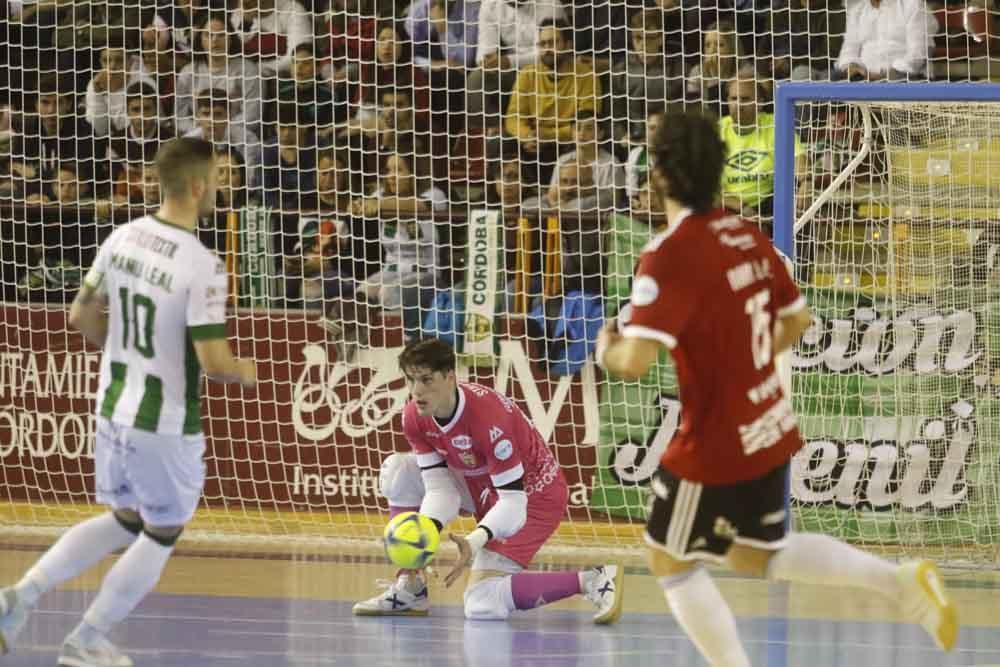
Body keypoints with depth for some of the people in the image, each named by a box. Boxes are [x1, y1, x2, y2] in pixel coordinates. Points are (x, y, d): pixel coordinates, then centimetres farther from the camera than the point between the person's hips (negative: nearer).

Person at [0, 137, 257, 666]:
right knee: (161, 535, 16)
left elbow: (81, 317, 7)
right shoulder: (203, 266, -22)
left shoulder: (123, 238, -2)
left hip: (114, 407, 7)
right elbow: (214, 362, -24)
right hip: (166, 424, -7)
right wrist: (244, 373, -1)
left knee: (123, 520, 25)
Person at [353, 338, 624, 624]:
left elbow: (513, 503, -35)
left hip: (534, 494, -8)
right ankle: (410, 590, -1)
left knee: (482, 605, -21)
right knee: (397, 472, -5)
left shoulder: (488, 416, -35)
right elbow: (438, 488, -13)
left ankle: (594, 581, -13)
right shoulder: (415, 418, -13)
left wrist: (476, 541, -52)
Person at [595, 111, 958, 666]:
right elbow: (798, 320, 13)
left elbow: (636, 361, -31)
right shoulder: (748, 237, 1)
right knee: (755, 557, 24)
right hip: (771, 428, 8)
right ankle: (899, 580, 10)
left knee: (671, 563, 14)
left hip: (715, 447, -8)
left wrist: (606, 350, -8)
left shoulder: (669, 256, -23)